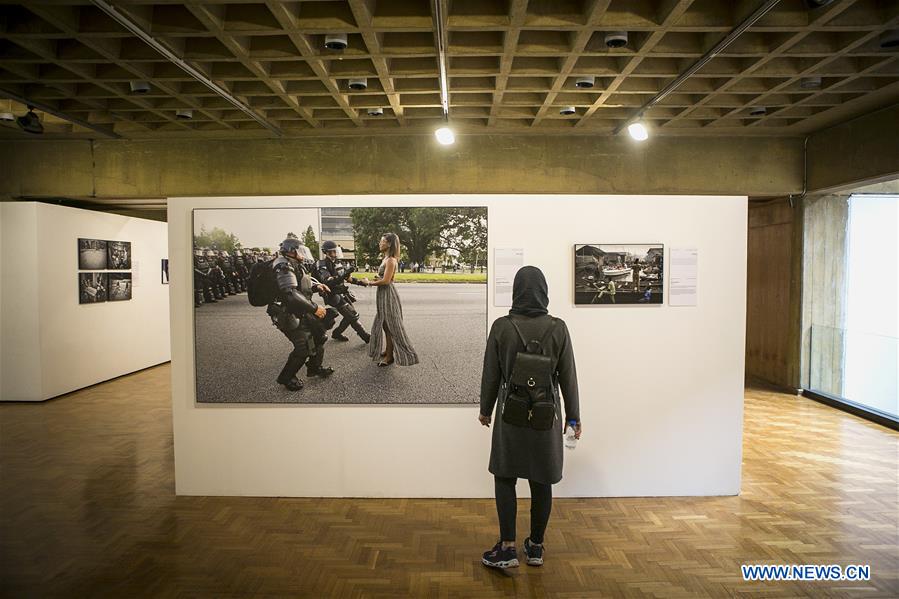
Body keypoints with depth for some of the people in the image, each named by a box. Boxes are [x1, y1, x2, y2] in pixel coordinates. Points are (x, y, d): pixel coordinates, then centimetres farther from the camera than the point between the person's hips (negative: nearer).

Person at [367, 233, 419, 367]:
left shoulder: (390, 260, -17)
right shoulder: (386, 259, 12)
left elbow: (385, 280, -22)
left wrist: (370, 283, -9)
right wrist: (376, 279, -3)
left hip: (388, 295, -10)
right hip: (383, 295, 10)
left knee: (390, 325, -2)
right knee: (385, 324, 16)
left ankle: (390, 356, 5)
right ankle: (388, 351, 27)